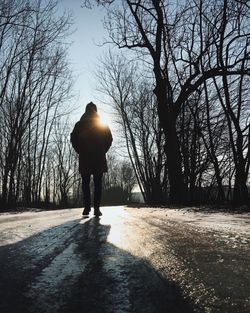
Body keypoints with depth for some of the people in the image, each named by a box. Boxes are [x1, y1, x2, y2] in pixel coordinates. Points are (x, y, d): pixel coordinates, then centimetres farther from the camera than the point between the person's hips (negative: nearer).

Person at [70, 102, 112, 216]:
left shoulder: (79, 124, 7)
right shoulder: (103, 124, 7)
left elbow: (73, 139, 0)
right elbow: (109, 139, 1)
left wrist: (80, 151, 6)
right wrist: (102, 151, 8)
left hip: (84, 158, 0)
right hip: (99, 158, 0)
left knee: (85, 183, 5)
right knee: (97, 183, 0)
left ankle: (87, 206, -4)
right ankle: (96, 208, -6)